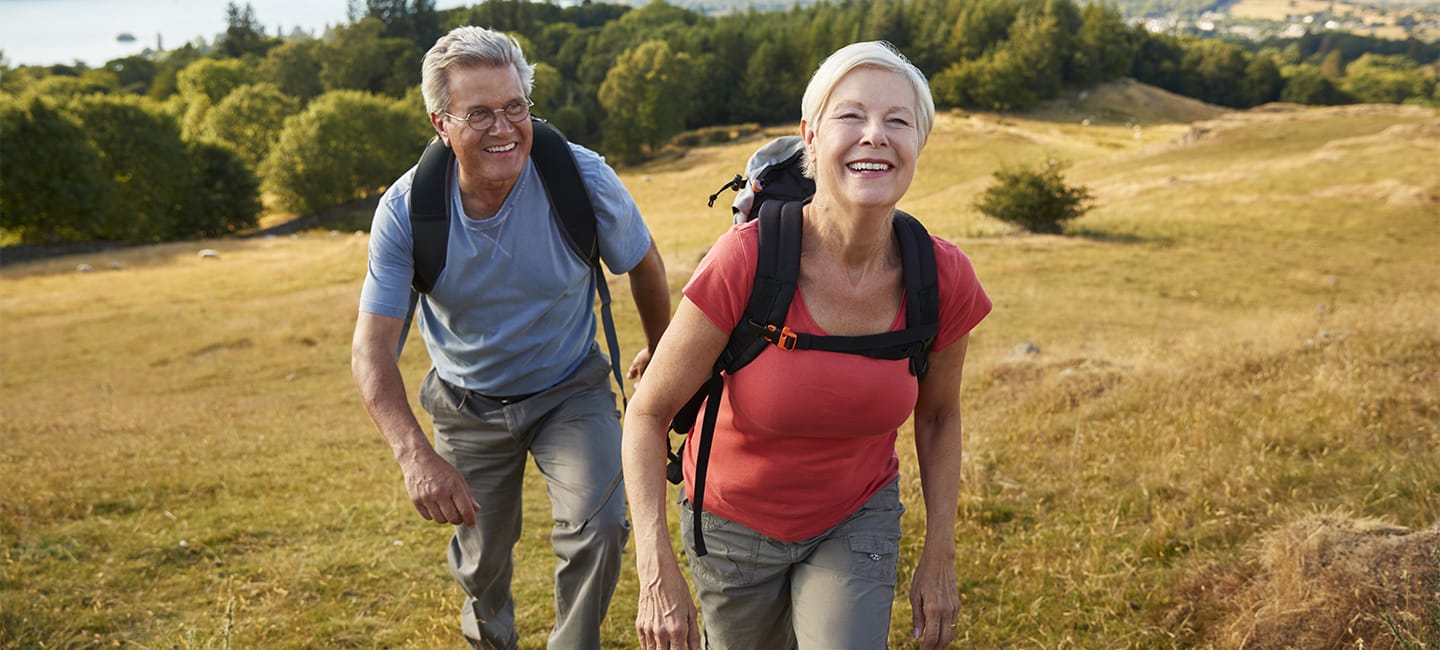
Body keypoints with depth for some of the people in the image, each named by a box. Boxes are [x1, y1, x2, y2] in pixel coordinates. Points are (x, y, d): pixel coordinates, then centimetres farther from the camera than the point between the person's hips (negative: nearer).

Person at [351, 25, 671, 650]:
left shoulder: (583, 178, -23)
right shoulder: (407, 210, -22)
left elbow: (643, 264, -3)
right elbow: (371, 347, -24)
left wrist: (659, 353, 13)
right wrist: (415, 454, -41)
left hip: (571, 391, -1)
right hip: (469, 404, 1)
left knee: (596, 525, -24)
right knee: (482, 557, 16)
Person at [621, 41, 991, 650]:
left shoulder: (943, 279, -19)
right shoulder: (746, 261, -29)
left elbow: (937, 415, 0)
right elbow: (648, 412, -19)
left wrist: (939, 556, 1)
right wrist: (657, 572, -24)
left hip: (858, 519, 1)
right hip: (734, 523, -1)